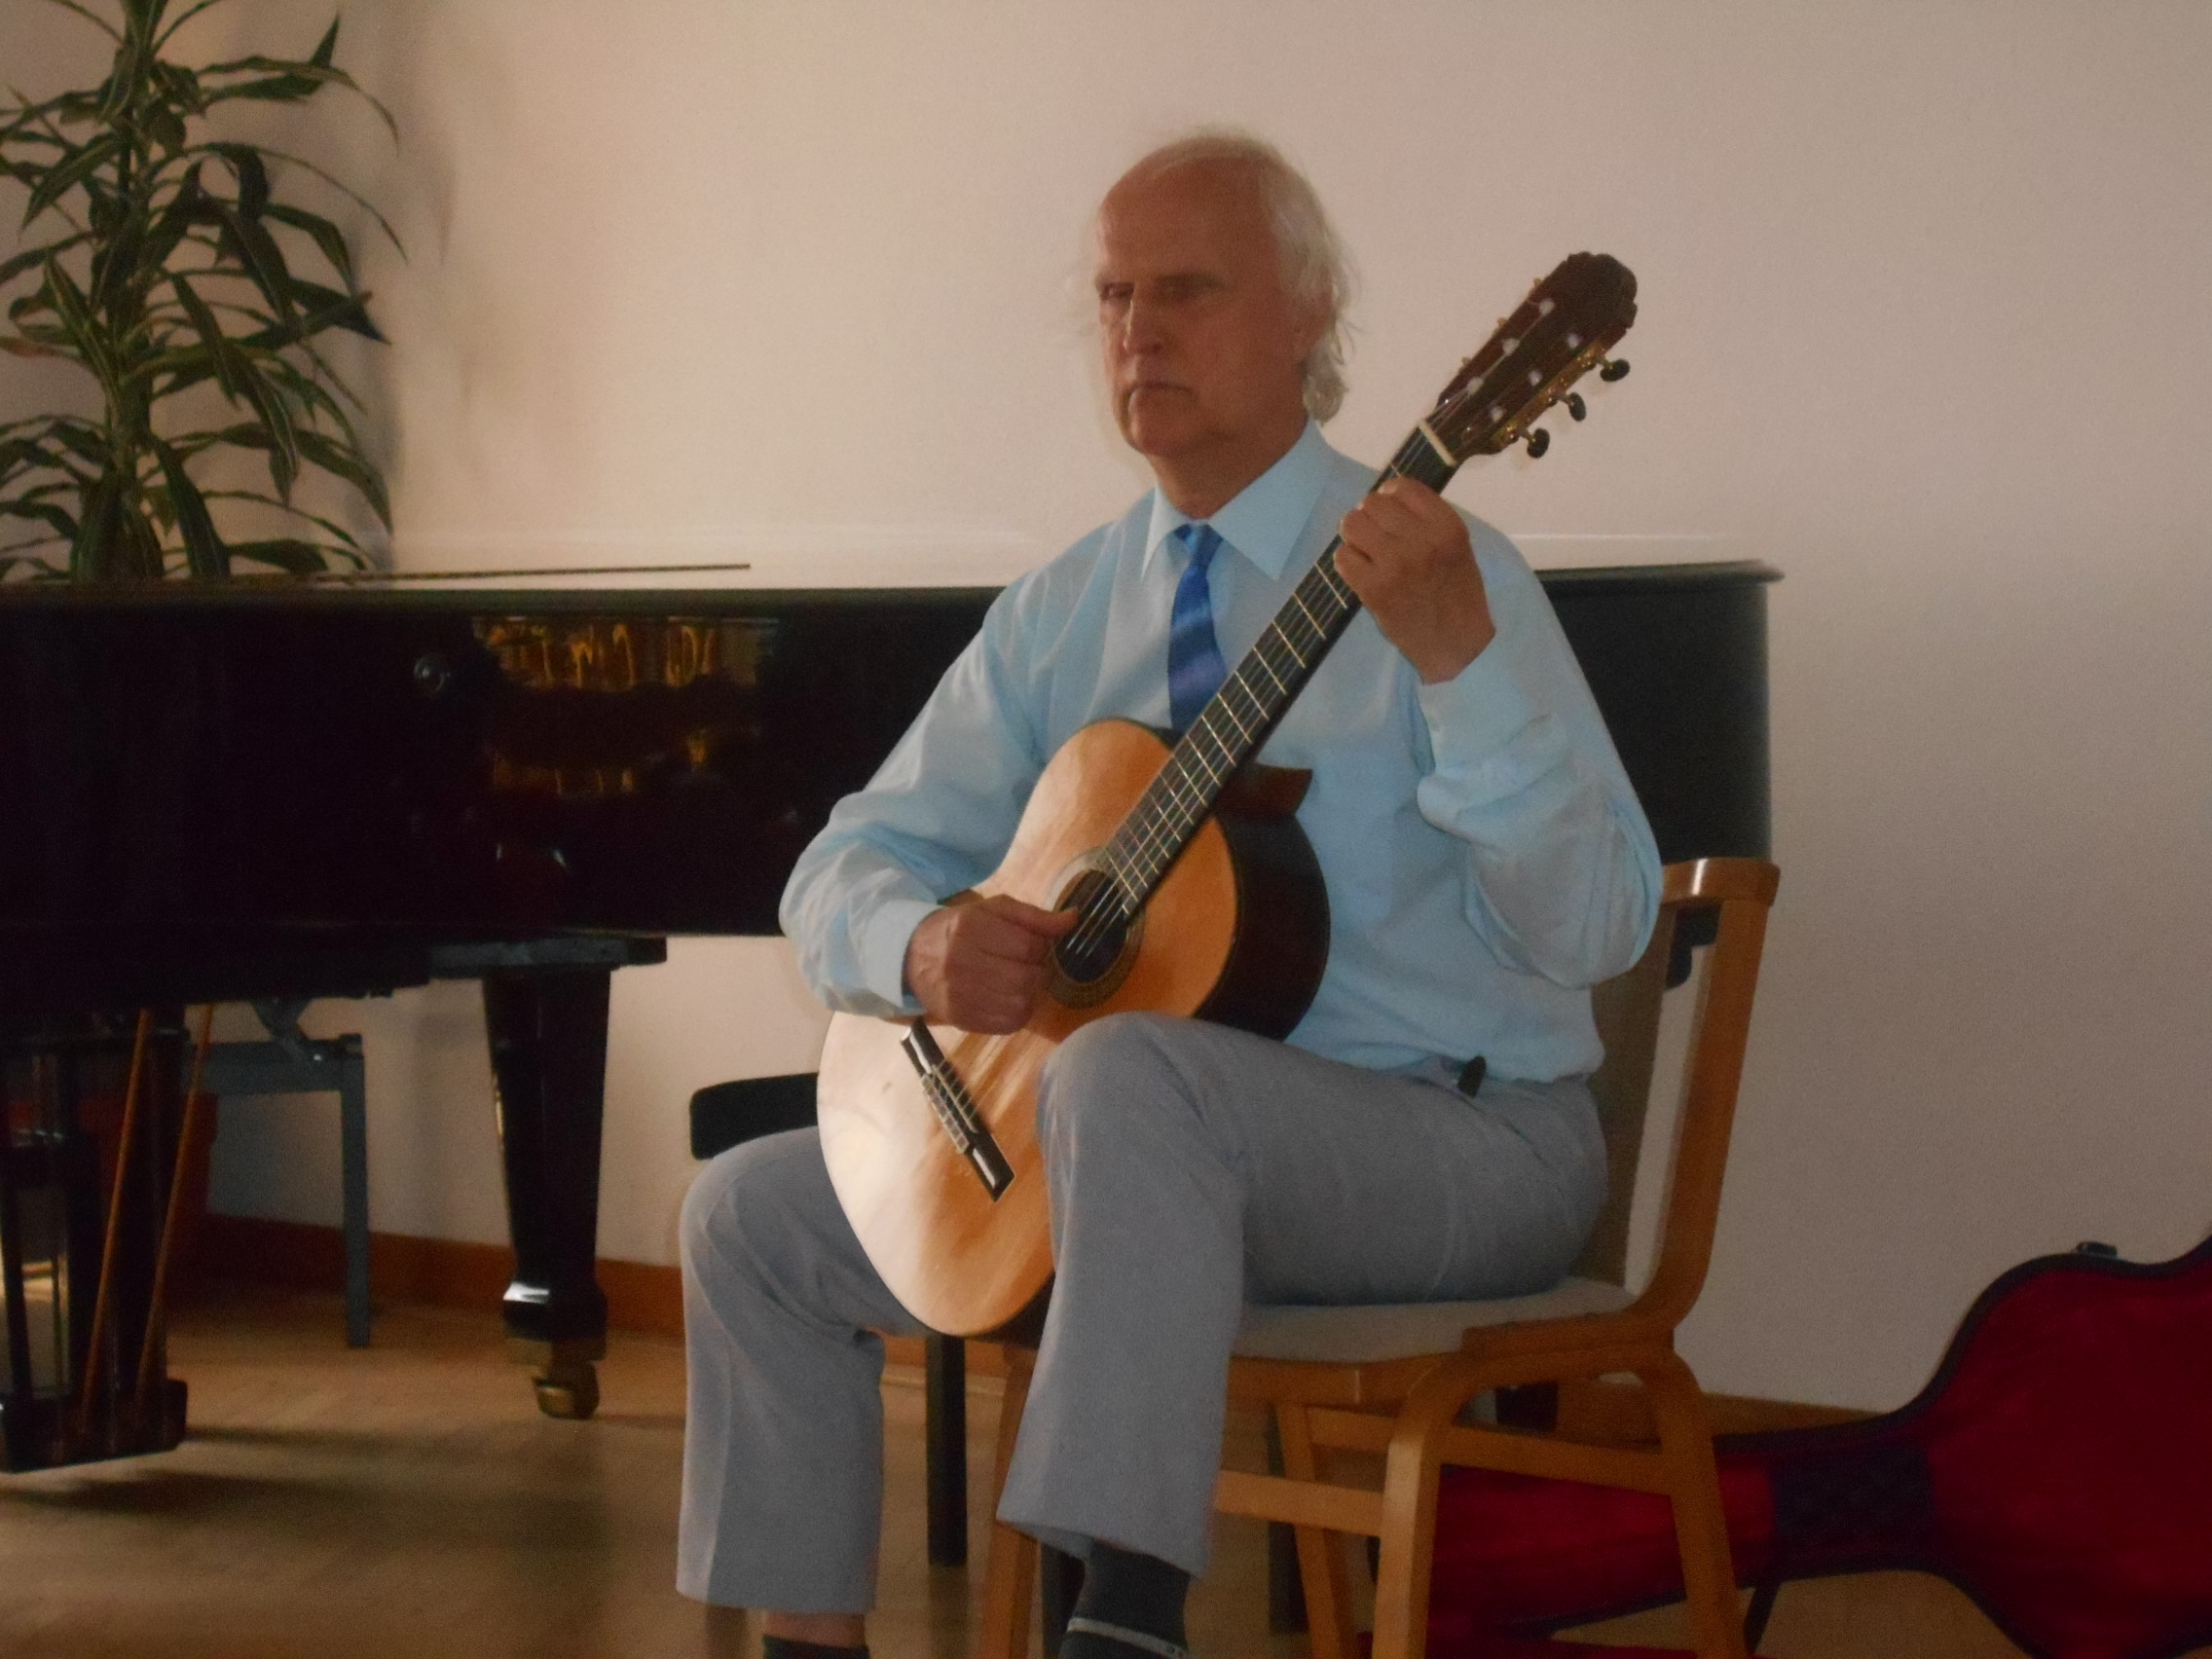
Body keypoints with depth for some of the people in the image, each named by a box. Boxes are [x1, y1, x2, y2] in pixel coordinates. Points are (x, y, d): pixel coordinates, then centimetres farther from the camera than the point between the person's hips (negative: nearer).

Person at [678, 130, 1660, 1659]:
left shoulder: (1433, 567, -9)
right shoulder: (1060, 616, 10)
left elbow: (1594, 932, -19)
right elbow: (846, 870, 11)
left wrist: (1459, 654, -34)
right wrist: (926, 944, -14)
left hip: (1463, 1142, -7)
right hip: (1172, 1140, 7)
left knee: (1130, 1070, -37)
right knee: (755, 1215, -1)